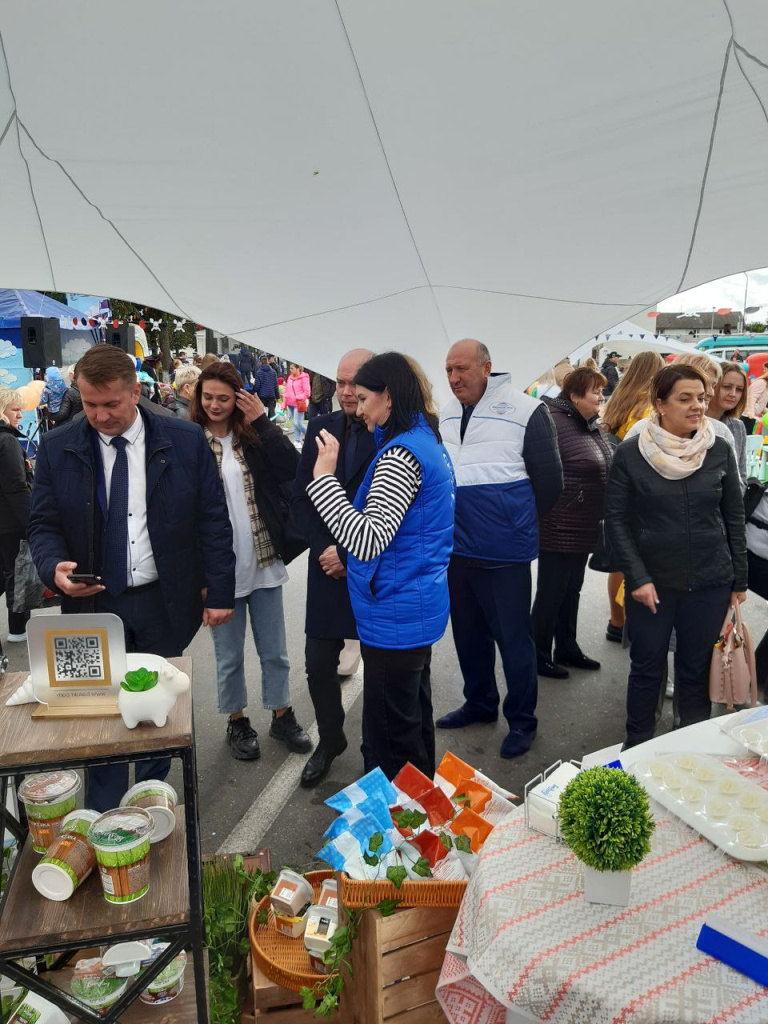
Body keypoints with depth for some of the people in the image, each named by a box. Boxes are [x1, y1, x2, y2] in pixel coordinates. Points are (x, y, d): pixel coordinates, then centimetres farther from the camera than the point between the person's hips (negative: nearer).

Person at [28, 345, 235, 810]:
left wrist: (220, 591, -5)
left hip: (165, 602, 0)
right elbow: (44, 523, 4)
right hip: (94, 603, 1)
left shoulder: (186, 440, -7)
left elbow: (213, 519, -3)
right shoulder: (57, 448, -2)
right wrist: (55, 565, -18)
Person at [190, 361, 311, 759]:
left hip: (263, 563, 2)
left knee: (274, 651, 16)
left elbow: (290, 469, -13)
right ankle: (237, 722, 32)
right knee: (229, 656, 13)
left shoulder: (255, 435, 2)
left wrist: (261, 420, -12)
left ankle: (282, 716, 34)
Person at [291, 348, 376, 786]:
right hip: (328, 566, 4)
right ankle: (330, 738, 33)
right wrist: (324, 548, -7)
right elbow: (301, 499, 5)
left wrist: (347, 555, -13)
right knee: (319, 663, 8)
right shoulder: (321, 427, 5)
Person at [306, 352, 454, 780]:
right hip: (420, 605, 10)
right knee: (414, 720, 22)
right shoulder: (429, 442, 10)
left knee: (389, 735, 3)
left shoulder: (401, 454, -21)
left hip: (395, 616, -10)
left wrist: (325, 477, -24)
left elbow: (368, 542, -28)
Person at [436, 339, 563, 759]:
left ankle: (521, 721, 24)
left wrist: (521, 523, 5)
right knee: (469, 631, 19)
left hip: (504, 551, -6)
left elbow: (549, 480, -5)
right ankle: (480, 702, 38)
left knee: (513, 637, 6)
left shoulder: (526, 411, -12)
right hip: (457, 548, 6)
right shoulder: (446, 414, 7)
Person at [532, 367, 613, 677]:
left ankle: (567, 649, 33)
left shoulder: (591, 425, 11)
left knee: (572, 590, 19)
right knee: (551, 593, 3)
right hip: (559, 530, -9)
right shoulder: (554, 422, -18)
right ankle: (539, 655, 17)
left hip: (584, 529, 9)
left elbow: (606, 469, 20)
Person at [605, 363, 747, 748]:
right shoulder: (629, 453, -7)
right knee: (646, 669, 9)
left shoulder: (720, 451, 0)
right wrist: (637, 578, -10)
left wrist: (739, 579, 7)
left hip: (710, 583, 2)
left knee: (696, 670, 12)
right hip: (651, 583, -1)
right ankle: (636, 747, 27)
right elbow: (616, 519, -5)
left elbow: (734, 518, 6)